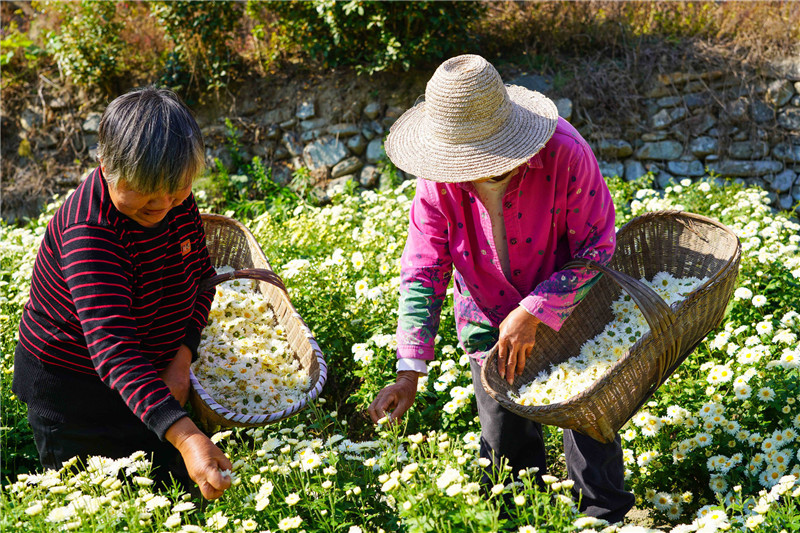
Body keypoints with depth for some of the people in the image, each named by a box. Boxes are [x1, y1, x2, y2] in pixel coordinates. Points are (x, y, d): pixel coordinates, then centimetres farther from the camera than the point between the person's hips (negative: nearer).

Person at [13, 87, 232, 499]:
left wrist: (183, 356, -13)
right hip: (71, 389, -6)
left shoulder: (176, 198, -11)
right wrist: (184, 436, -54)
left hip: (154, 378, 7)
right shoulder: (87, 232, -34)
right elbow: (113, 347, -44)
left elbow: (201, 277, 5)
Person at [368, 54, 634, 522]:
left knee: (588, 423, 6)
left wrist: (534, 312, -30)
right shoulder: (438, 182, -21)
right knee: (506, 443, 9)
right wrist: (410, 370, -26)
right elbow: (422, 275, -17)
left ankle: (609, 517, 34)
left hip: (569, 314, -2)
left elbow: (596, 250, -21)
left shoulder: (565, 155, -29)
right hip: (489, 324, 2)